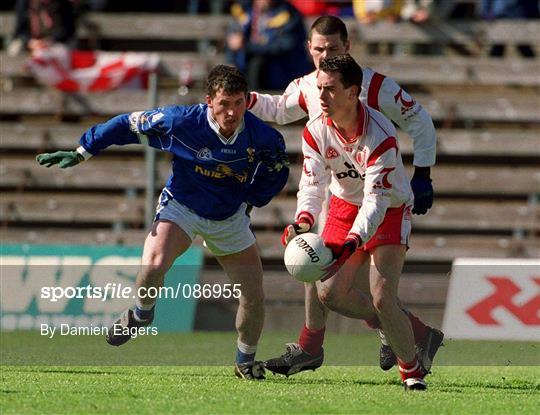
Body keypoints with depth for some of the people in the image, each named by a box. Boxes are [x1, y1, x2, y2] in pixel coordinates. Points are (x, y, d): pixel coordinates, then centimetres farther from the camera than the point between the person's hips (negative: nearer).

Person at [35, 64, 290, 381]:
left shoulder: (261, 137, -21)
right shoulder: (181, 122, -26)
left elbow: (277, 170, 3)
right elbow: (129, 124, -12)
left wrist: (251, 198, -5)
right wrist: (81, 153, -10)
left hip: (230, 218, 2)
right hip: (181, 208, -2)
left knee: (254, 296, -2)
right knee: (153, 266, -30)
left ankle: (246, 361, 25)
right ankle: (142, 313, 4)